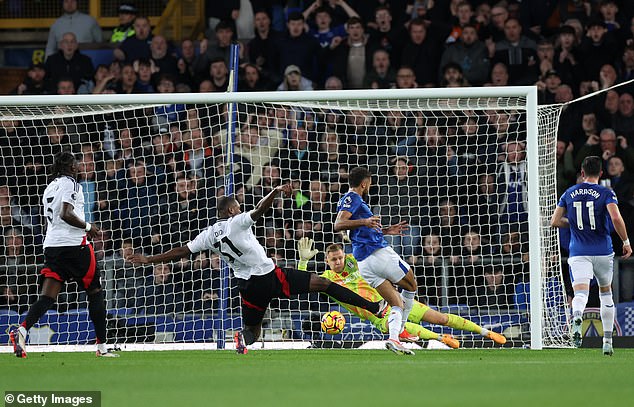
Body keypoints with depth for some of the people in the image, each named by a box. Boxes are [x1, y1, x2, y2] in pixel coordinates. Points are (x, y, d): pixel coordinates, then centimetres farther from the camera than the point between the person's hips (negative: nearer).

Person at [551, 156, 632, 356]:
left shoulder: (569, 193, 7)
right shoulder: (606, 193, -3)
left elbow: (555, 221, 5)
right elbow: (616, 219, -18)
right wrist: (626, 242, -6)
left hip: (578, 253, 0)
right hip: (603, 252, 0)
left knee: (580, 292, -13)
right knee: (606, 292, 20)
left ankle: (577, 316, -50)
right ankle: (607, 342, 21)